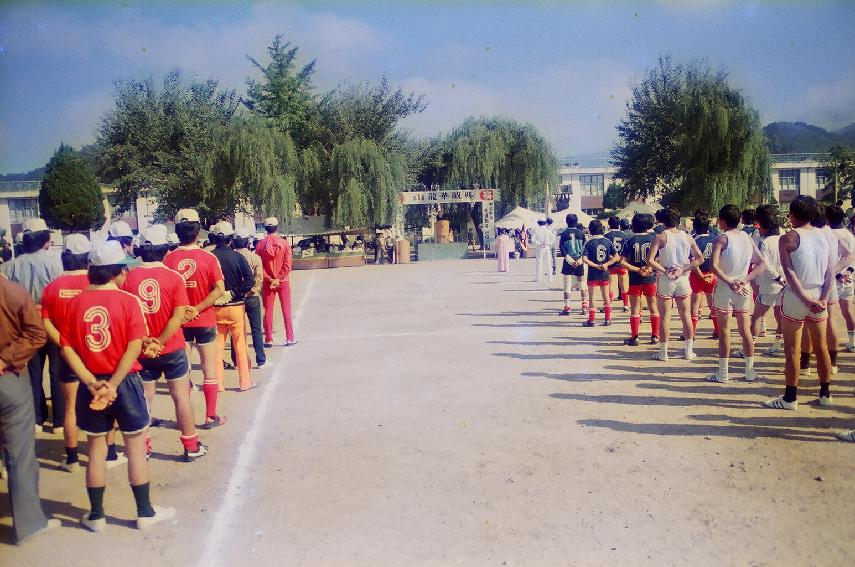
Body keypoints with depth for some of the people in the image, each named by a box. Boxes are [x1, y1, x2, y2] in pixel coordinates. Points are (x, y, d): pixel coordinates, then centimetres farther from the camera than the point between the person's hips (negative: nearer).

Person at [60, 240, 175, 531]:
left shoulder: (75, 302, -1)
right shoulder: (128, 300, -9)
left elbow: (67, 348, -5)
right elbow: (134, 347, -16)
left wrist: (92, 383, -9)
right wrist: (113, 385, -15)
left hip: (92, 385, 3)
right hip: (125, 382, -2)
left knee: (96, 448, 15)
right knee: (136, 446, 10)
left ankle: (96, 516, 25)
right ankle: (145, 512, 20)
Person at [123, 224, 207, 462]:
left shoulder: (128, 278, -5)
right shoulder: (173, 277, -10)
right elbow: (178, 316, -16)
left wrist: (143, 342, -7)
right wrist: (159, 342, -15)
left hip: (142, 351, 2)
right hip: (173, 348, -1)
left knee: (145, 399, 14)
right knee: (181, 396, 9)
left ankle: (143, 447, 23)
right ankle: (191, 446, 18)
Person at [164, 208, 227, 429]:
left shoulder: (168, 259, -6)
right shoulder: (208, 258, -10)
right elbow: (219, 289, -17)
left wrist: (180, 311, -2)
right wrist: (197, 309, -16)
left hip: (178, 321, 2)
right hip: (204, 321, -2)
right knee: (209, 368, 9)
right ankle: (211, 416, 15)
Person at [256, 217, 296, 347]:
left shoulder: (260, 245, -4)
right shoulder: (285, 243, -8)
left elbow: (259, 265, -6)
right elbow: (288, 265, -12)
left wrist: (269, 279, -7)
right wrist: (278, 279, -10)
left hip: (267, 282, 1)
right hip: (283, 282, -1)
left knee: (268, 311, 8)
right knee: (286, 310, 7)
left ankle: (269, 340, 11)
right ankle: (290, 339, 10)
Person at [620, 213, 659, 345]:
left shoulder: (630, 241, -5)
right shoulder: (653, 239, -2)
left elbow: (623, 262, -11)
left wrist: (637, 270, -10)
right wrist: (650, 268, -7)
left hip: (635, 279, -1)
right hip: (651, 278, 1)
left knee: (635, 309, 6)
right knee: (653, 308, 12)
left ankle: (634, 338, 7)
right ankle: (655, 336, 16)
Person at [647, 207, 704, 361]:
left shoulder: (660, 237, -9)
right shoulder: (687, 237, 3)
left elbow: (650, 260, -18)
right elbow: (700, 259, 2)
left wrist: (664, 270, -10)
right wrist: (683, 269, -4)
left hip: (665, 279, -3)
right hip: (683, 279, 3)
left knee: (665, 315, 4)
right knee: (686, 315, 12)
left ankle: (663, 352, 8)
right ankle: (689, 351, 18)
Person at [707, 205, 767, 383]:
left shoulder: (722, 239, -11)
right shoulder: (747, 237, 4)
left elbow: (713, 265, -25)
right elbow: (762, 264, 2)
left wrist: (729, 282, -22)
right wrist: (744, 280, -6)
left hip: (725, 288, -5)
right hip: (744, 289, 5)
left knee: (724, 332, 2)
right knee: (745, 331, 12)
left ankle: (723, 373, 6)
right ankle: (750, 371, 18)